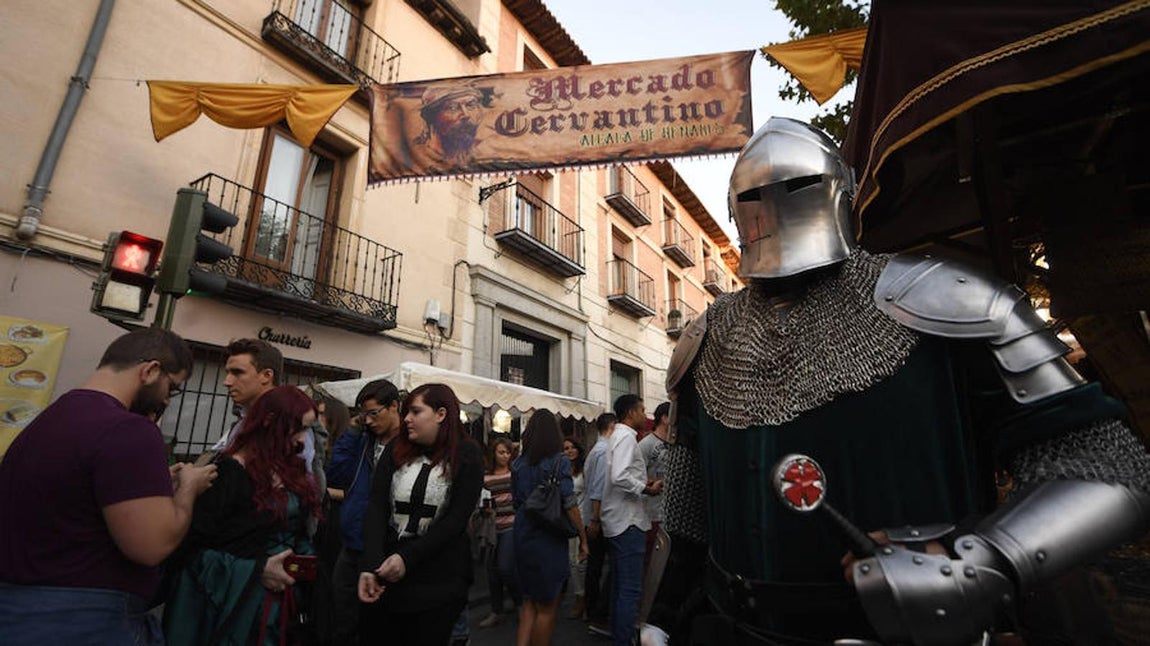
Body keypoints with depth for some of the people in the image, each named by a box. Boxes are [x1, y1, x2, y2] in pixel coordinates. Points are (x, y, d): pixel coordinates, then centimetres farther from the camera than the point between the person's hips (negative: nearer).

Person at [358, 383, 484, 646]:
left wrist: (408, 558, -19)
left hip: (440, 577, -3)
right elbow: (377, 506, -6)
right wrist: (370, 565, -19)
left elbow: (457, 518, -12)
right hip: (386, 567, 3)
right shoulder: (396, 449, 3)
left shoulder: (467, 455, -7)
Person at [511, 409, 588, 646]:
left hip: (523, 538, 5)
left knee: (529, 602, 21)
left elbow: (516, 502, 10)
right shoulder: (559, 462, -13)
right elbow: (570, 505, -15)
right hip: (550, 540, -5)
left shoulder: (518, 463, 3)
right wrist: (583, 539, -6)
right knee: (547, 608, 12)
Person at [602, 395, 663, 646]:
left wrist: (644, 481, 10)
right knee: (630, 589, -3)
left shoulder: (617, 436, 16)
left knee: (619, 586, 18)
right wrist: (648, 489, -16)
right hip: (628, 521, -10)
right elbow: (620, 477, -27)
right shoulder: (626, 437, -15)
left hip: (616, 521, 10)